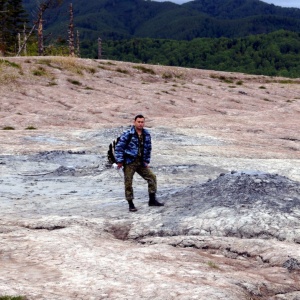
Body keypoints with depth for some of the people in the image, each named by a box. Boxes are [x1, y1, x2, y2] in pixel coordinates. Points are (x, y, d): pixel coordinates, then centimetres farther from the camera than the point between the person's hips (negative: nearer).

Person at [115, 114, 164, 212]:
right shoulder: (128, 134, -13)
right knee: (128, 183, -3)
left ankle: (152, 200, 11)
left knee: (152, 177, 3)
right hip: (129, 162, -5)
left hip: (141, 162, 6)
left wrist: (146, 161, 13)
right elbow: (119, 147, -11)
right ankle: (131, 204, 8)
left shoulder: (146, 134, 6)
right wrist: (120, 161, -14)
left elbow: (148, 148, 18)